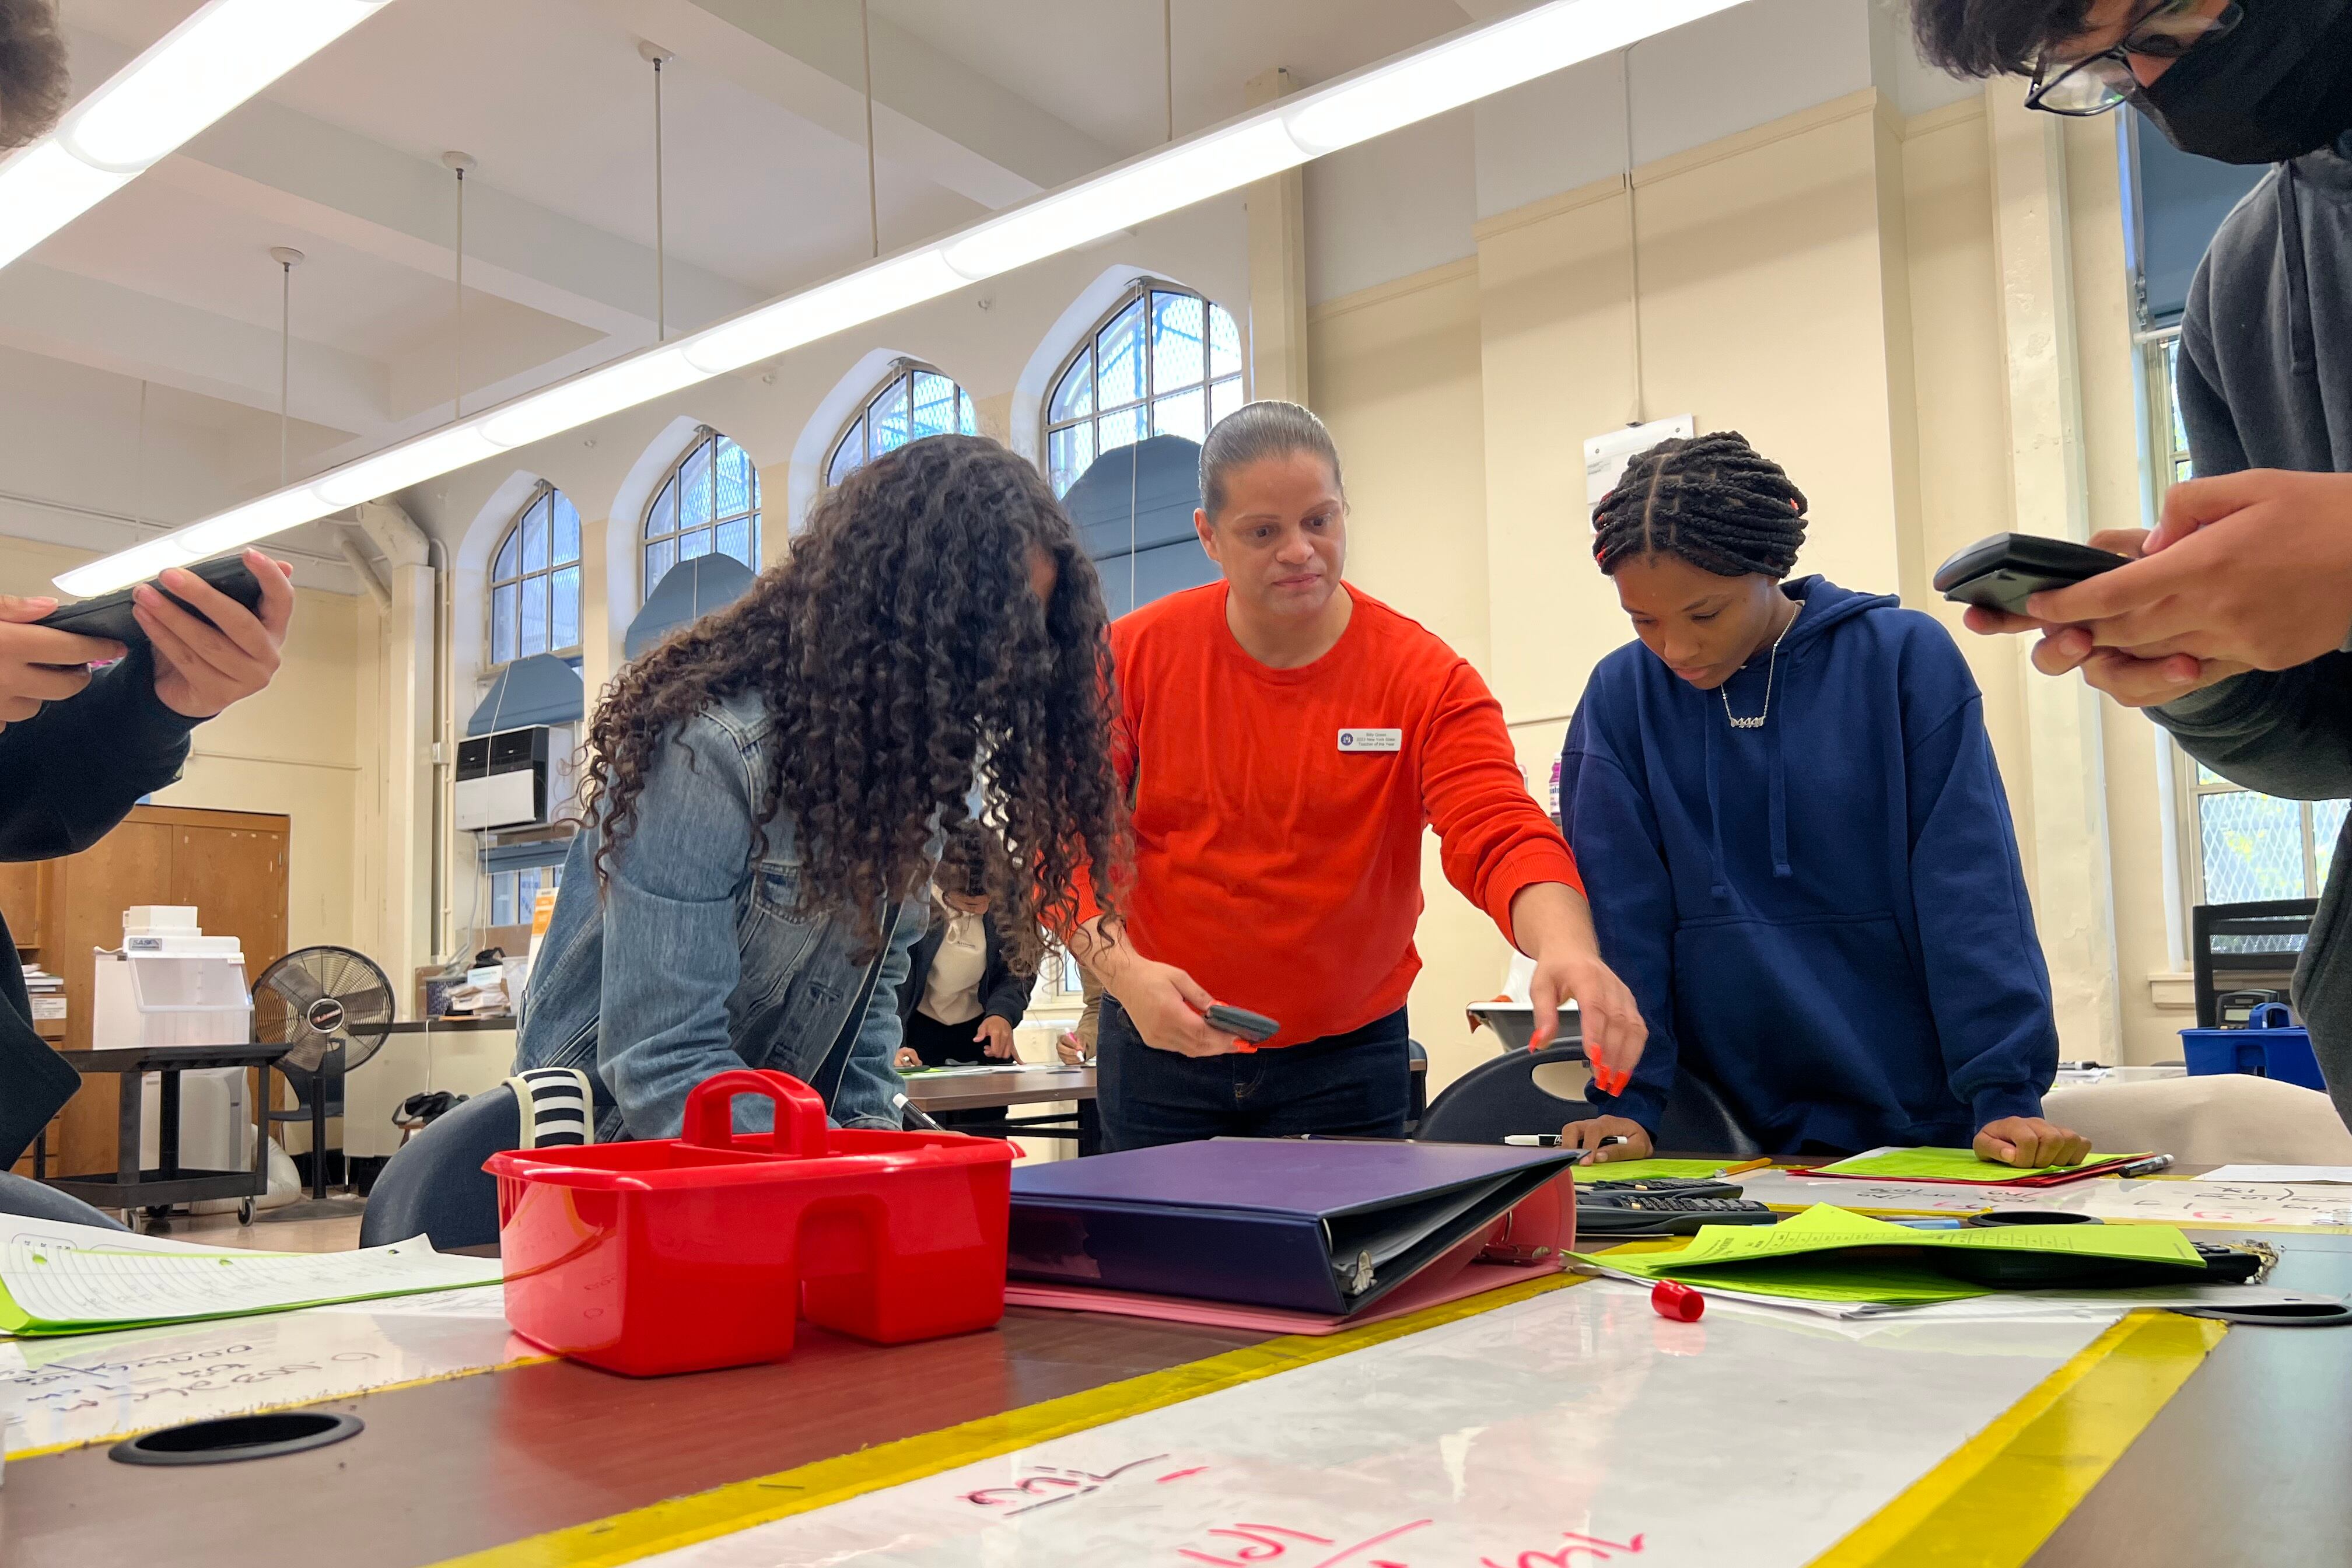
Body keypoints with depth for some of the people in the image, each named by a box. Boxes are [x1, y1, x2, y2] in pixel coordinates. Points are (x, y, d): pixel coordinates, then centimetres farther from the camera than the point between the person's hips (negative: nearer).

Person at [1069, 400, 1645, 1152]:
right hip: (1160, 1043, 1)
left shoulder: (1426, 680, -9)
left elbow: (1500, 837, -21)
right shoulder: (1133, 657, -5)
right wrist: (1120, 968, -20)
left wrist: (1565, 946, -41)